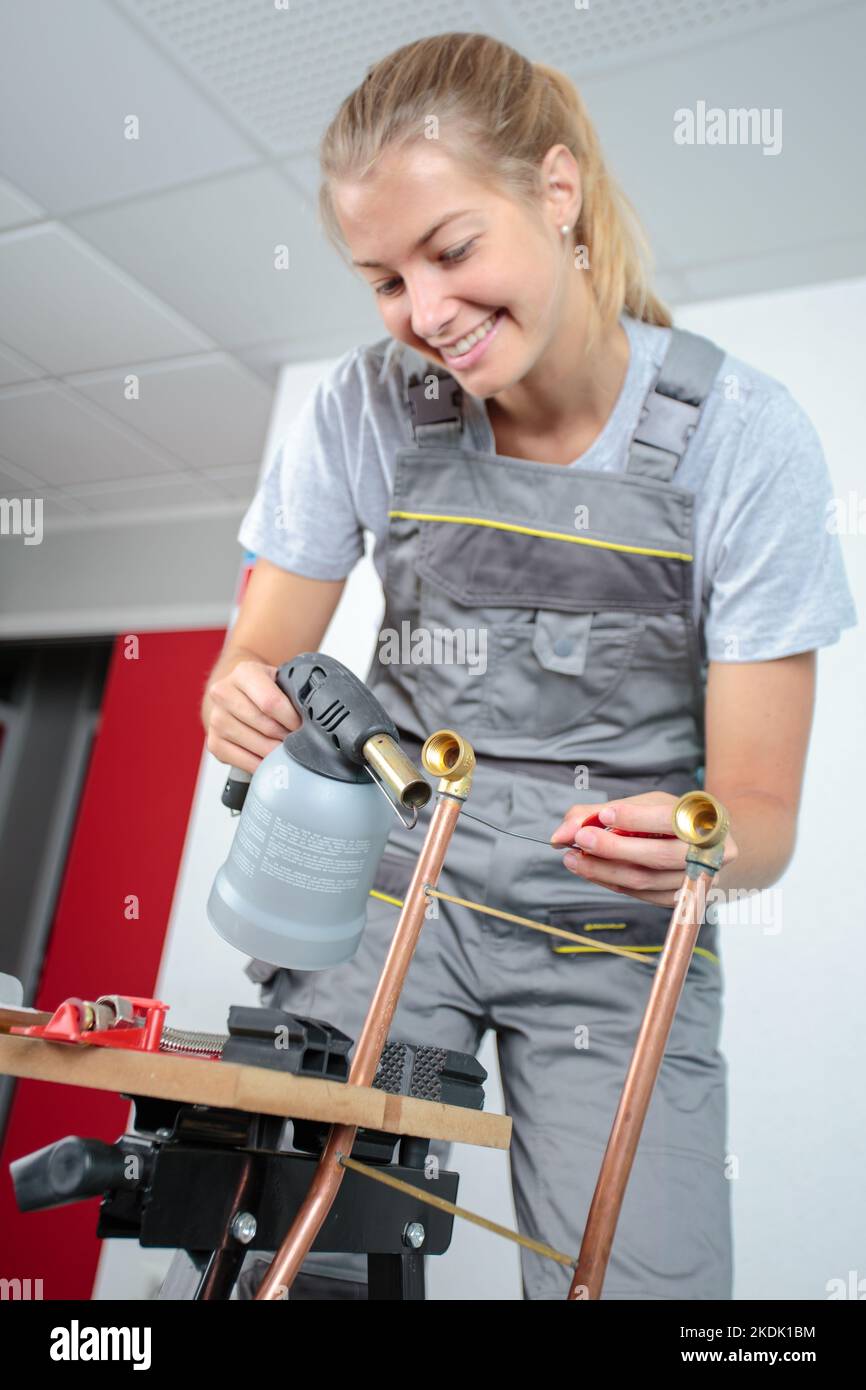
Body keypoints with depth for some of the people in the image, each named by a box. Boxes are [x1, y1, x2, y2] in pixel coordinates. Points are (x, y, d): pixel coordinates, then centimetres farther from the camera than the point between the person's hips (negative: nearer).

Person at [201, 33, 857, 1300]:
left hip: (620, 934, -1)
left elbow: (761, 813, -8)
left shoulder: (741, 433, -11)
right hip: (391, 876, 2)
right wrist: (242, 708, -21)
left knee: (641, 1278, -9)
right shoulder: (367, 408, -5)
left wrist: (694, 846, -31)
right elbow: (259, 663, 2)